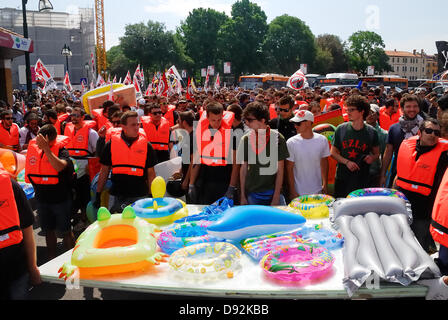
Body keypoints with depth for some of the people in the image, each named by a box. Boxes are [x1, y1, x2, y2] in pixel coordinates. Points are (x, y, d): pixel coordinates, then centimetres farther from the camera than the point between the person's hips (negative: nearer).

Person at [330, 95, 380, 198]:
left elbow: (376, 153, 11)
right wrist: (346, 162, -12)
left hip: (362, 180, 0)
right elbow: (333, 152, 3)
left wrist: (372, 157, -11)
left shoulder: (371, 132, 0)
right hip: (342, 178, 0)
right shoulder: (341, 129, 0)